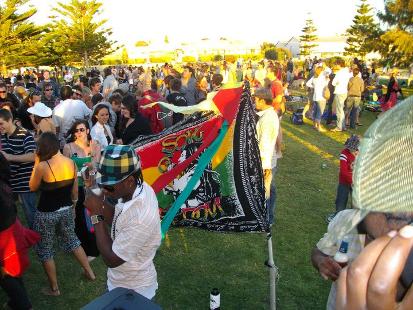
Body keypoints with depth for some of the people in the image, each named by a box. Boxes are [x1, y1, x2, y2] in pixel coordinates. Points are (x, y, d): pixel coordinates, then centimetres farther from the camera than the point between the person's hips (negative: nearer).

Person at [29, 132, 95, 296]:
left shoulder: (42, 166, -23)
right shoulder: (71, 163, -7)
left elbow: (33, 187, -4)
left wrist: (37, 163, -5)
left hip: (47, 213, -5)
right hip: (66, 209, 5)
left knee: (44, 250, 16)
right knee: (72, 240, 26)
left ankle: (54, 288, 27)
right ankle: (89, 272, 35)